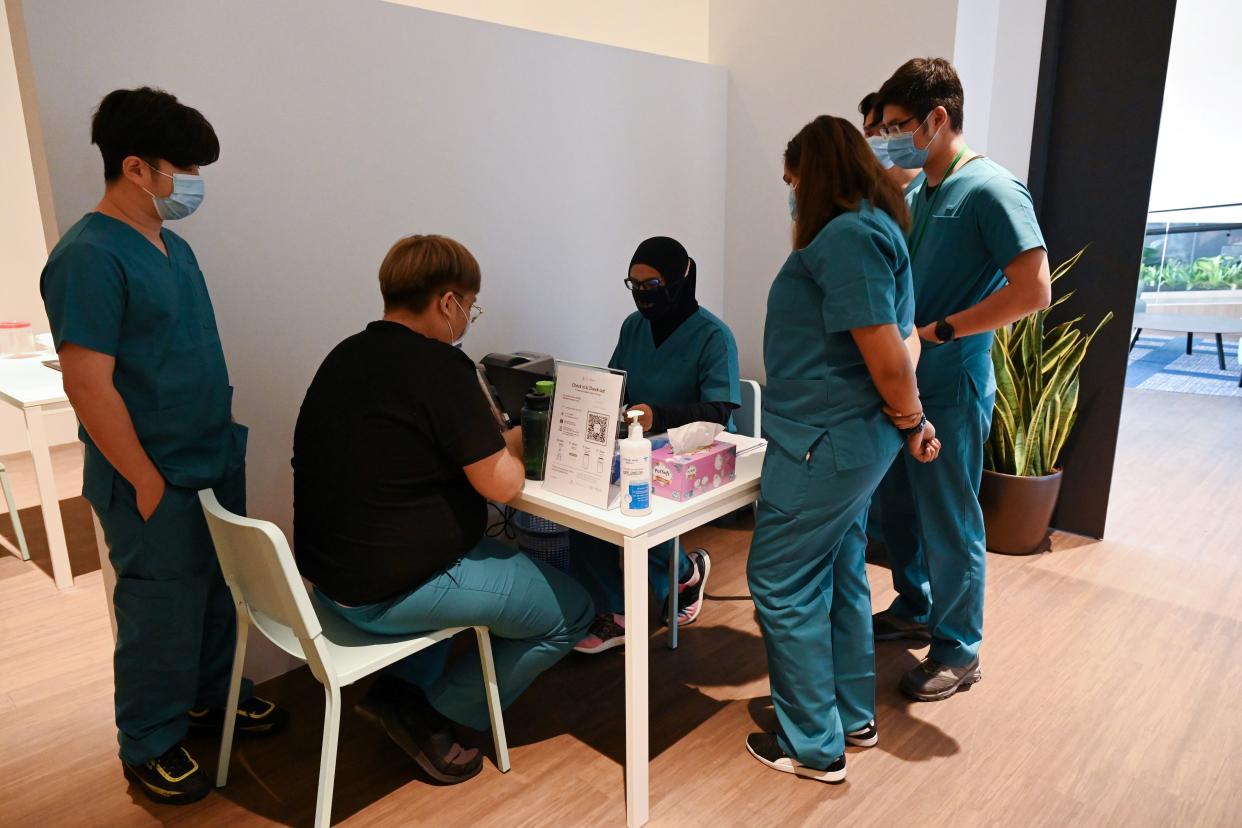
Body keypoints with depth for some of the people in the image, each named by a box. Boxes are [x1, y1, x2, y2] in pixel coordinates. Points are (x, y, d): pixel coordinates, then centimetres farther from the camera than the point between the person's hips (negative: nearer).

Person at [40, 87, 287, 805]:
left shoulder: (173, 247, 9)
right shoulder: (90, 257, -19)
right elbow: (88, 383, -22)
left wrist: (223, 442, 14)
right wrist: (148, 482, -19)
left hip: (215, 464, 8)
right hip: (156, 485, -8)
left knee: (218, 592, 21)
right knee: (162, 613, 8)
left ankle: (213, 696, 43)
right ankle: (151, 745, 30)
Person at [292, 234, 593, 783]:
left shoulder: (345, 356, 6)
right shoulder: (440, 366, -20)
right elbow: (501, 484, -18)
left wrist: (496, 439, 11)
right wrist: (514, 445, 3)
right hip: (391, 593, -9)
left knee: (493, 550, 33)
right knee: (571, 611, 5)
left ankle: (402, 688, 22)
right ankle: (430, 714, 10)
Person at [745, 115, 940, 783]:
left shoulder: (846, 236, -18)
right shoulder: (878, 228, 15)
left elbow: (886, 351, -22)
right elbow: (903, 339, 14)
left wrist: (912, 423, -7)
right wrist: (912, 417, 8)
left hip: (824, 441, -10)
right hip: (852, 439, 10)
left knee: (781, 582, 1)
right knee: (840, 573, 19)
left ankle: (812, 746, 15)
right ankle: (853, 716, 34)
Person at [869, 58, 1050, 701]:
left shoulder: (991, 190, -13)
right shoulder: (917, 196, 12)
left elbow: (1033, 290, -20)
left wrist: (936, 332, -19)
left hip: (950, 390, -8)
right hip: (900, 383, 8)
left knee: (949, 525, 4)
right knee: (896, 509, 18)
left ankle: (958, 649, 23)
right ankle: (914, 609, 39)